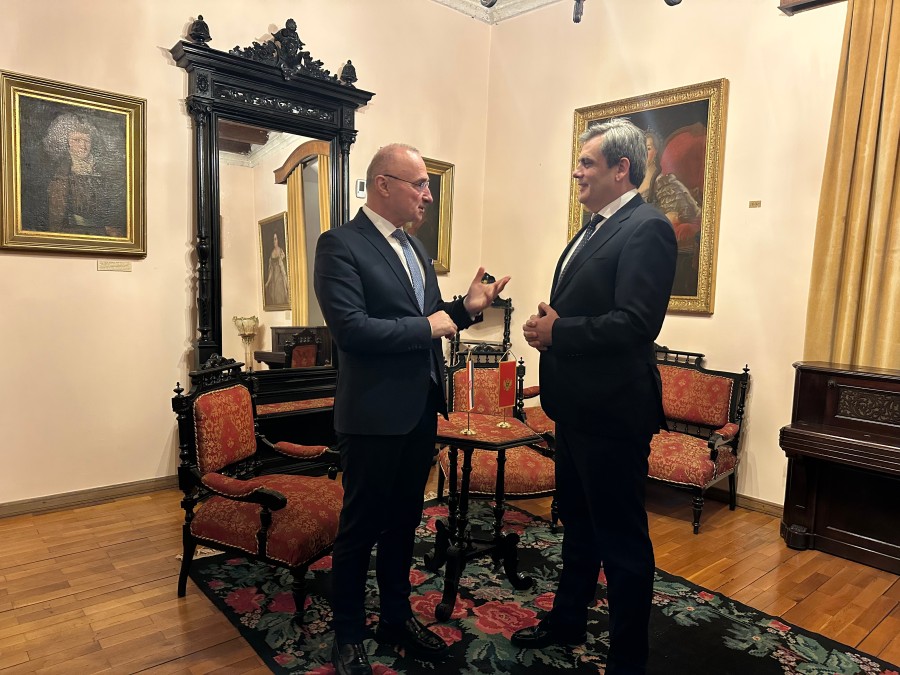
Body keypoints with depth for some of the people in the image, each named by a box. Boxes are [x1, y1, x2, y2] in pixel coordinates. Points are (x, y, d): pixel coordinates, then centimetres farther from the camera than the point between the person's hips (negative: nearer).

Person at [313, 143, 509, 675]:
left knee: (404, 521, 20)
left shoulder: (414, 247, 13)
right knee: (361, 527, 9)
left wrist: (465, 308, -1)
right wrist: (427, 326, -17)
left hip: (421, 410, 8)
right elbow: (351, 328, -24)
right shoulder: (341, 245, -13)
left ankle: (397, 616, 39)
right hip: (375, 415, -7)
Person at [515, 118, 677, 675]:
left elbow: (636, 324, -25)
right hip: (577, 406, 10)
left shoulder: (647, 228, -15)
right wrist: (549, 322, -1)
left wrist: (558, 331, -17)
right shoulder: (595, 229, 15)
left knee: (622, 540, 6)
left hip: (612, 412, -10)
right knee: (578, 525, 23)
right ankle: (568, 622, 43)